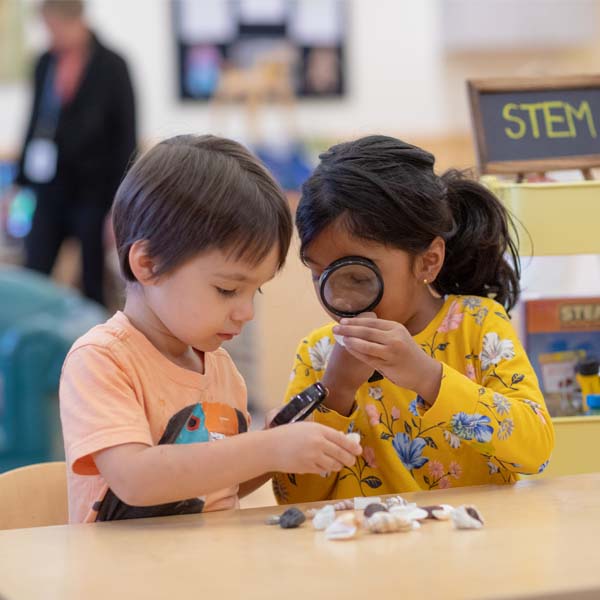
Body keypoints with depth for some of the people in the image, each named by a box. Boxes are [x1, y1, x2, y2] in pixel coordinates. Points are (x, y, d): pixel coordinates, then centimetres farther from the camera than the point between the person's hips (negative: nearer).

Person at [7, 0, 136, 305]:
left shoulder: (111, 67, -5)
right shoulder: (45, 63, 7)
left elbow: (125, 137, -5)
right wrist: (20, 182, 14)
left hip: (93, 191, -4)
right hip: (50, 191, 4)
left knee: (94, 288, 3)